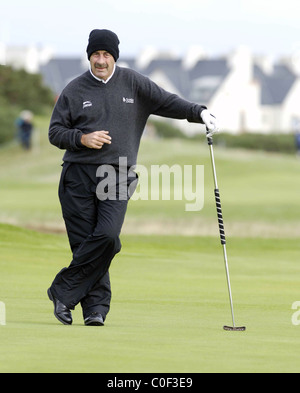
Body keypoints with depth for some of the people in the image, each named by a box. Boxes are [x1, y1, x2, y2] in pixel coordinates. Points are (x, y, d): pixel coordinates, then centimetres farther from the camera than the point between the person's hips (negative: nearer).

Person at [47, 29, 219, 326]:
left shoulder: (133, 83, 9)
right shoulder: (74, 90, 7)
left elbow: (166, 102, 9)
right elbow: (55, 132, 8)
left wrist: (200, 113, -5)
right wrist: (82, 138, -10)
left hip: (117, 176, 0)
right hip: (78, 176, 0)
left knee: (107, 236, -18)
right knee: (84, 241, -5)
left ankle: (63, 291, -7)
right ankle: (96, 305, 5)